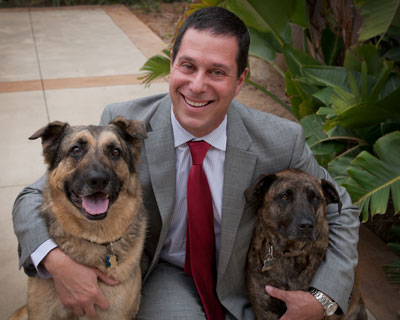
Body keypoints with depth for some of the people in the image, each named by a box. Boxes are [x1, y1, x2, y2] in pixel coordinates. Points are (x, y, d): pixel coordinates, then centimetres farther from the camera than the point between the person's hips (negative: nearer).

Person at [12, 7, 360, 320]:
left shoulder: (282, 142, -19)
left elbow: (341, 214, -4)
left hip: (240, 282, 3)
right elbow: (35, 198, -13)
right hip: (164, 273, -2)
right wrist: (57, 260, -34)